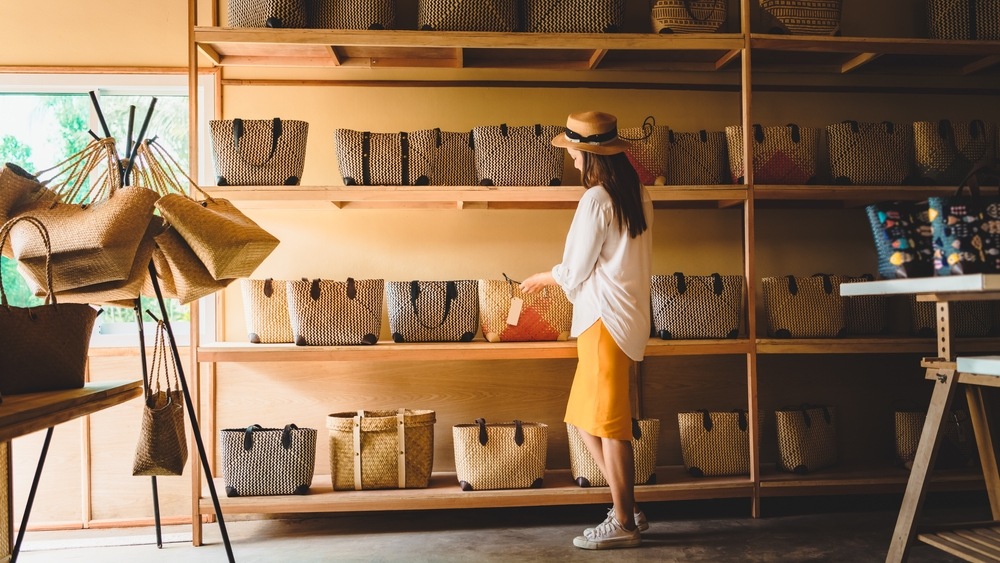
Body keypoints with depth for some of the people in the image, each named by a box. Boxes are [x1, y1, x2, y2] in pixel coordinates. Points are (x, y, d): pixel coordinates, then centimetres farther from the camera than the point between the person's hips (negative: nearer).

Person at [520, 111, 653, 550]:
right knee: (588, 420, 14)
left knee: (608, 422, 0)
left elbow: (575, 271, -8)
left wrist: (544, 278, 11)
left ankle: (623, 524, 10)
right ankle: (629, 510, 21)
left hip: (605, 318, -9)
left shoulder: (596, 200, -14)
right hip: (628, 313, 9)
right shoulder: (637, 196, 11)